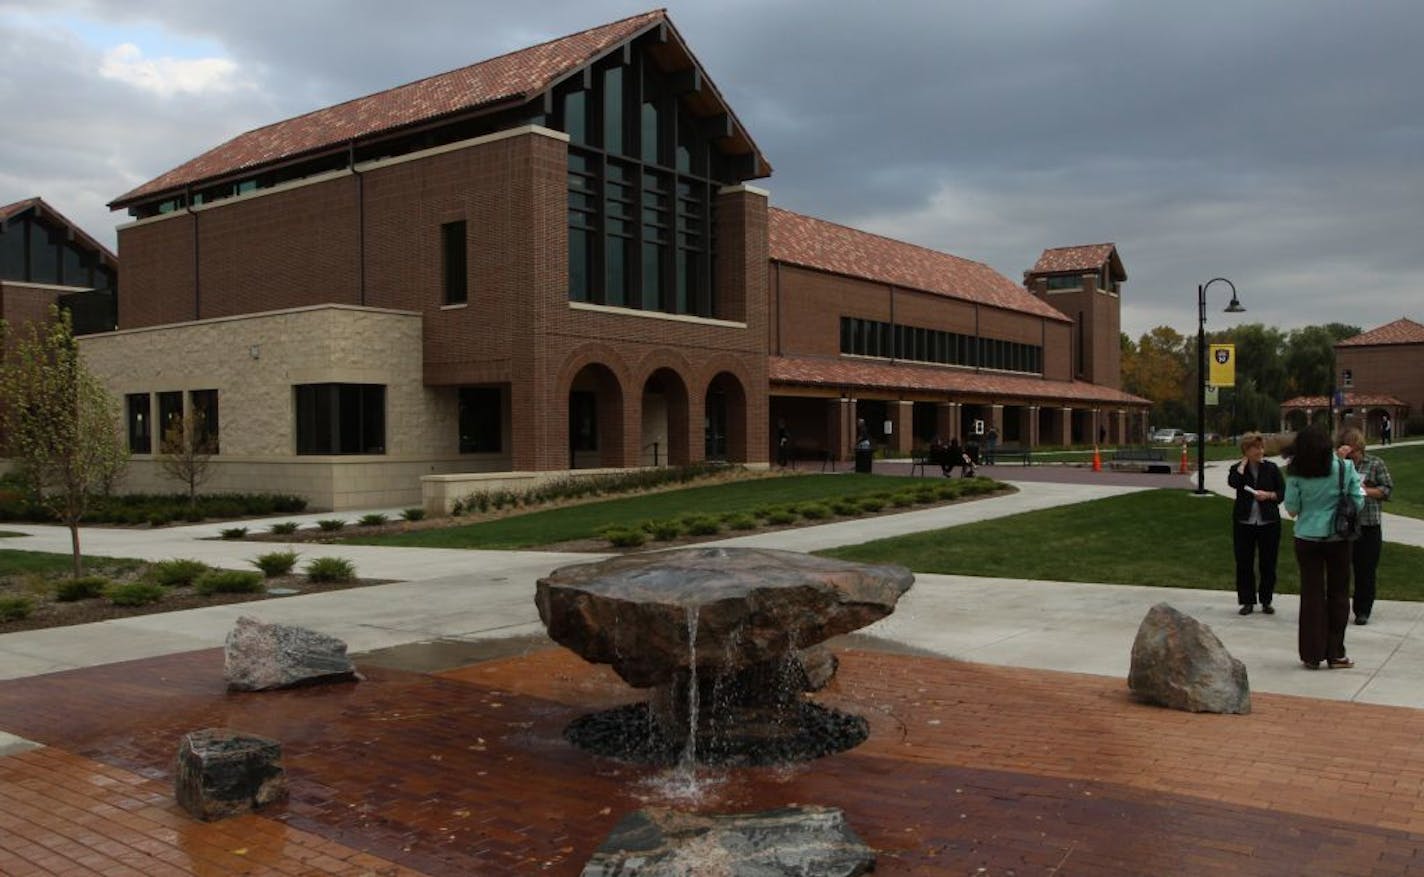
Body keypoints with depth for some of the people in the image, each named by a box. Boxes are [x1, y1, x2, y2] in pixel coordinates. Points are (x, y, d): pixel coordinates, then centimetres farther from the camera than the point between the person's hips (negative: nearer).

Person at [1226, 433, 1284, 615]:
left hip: (1268, 522, 0)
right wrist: (1243, 464, -10)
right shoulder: (1237, 469, 3)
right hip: (1244, 522, 0)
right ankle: (1247, 601, 13)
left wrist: (1269, 495, -14)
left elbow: (1283, 492, 3)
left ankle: (1266, 601, 17)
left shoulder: (1272, 468, 3)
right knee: (1244, 563, 2)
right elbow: (1233, 482, -19)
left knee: (1268, 564, 5)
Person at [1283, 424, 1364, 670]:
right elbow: (1358, 502, -4)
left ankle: (1312, 654, 10)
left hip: (1307, 538, 0)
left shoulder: (1297, 474, -7)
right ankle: (1335, 654, 15)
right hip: (1338, 538, 0)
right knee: (1338, 594, 10)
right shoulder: (1344, 468, -7)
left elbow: (1292, 508, -3)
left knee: (1311, 594, 7)